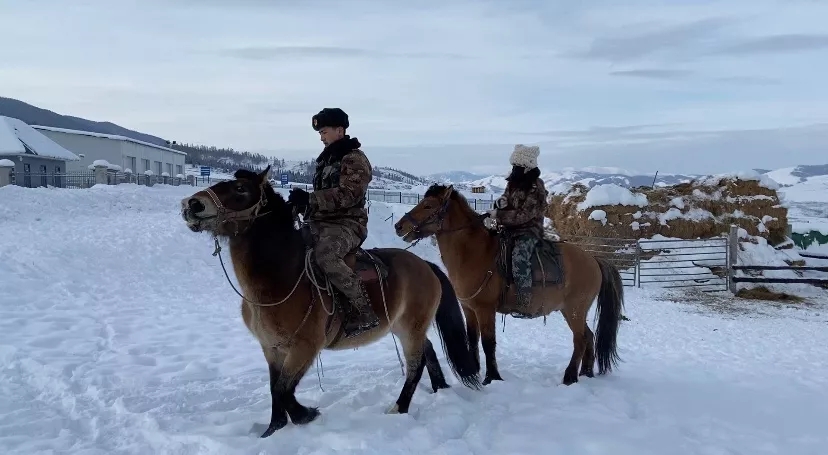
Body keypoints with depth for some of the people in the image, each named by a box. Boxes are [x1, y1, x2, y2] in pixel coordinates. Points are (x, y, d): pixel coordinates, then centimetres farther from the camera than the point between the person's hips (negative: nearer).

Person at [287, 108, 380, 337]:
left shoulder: (354, 158, -7)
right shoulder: (326, 159, 19)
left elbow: (348, 195, -20)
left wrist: (309, 198, -24)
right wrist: (303, 204, 7)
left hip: (347, 224, -9)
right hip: (320, 223, 9)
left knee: (325, 255, -36)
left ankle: (364, 313, -30)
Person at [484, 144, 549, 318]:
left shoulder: (536, 187, -14)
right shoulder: (513, 183, 9)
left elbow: (524, 215, -20)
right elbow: (505, 202, 19)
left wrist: (499, 217, -22)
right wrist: (500, 202, -5)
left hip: (529, 230, -9)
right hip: (511, 229, 9)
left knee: (519, 258, -33)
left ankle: (523, 306, -33)